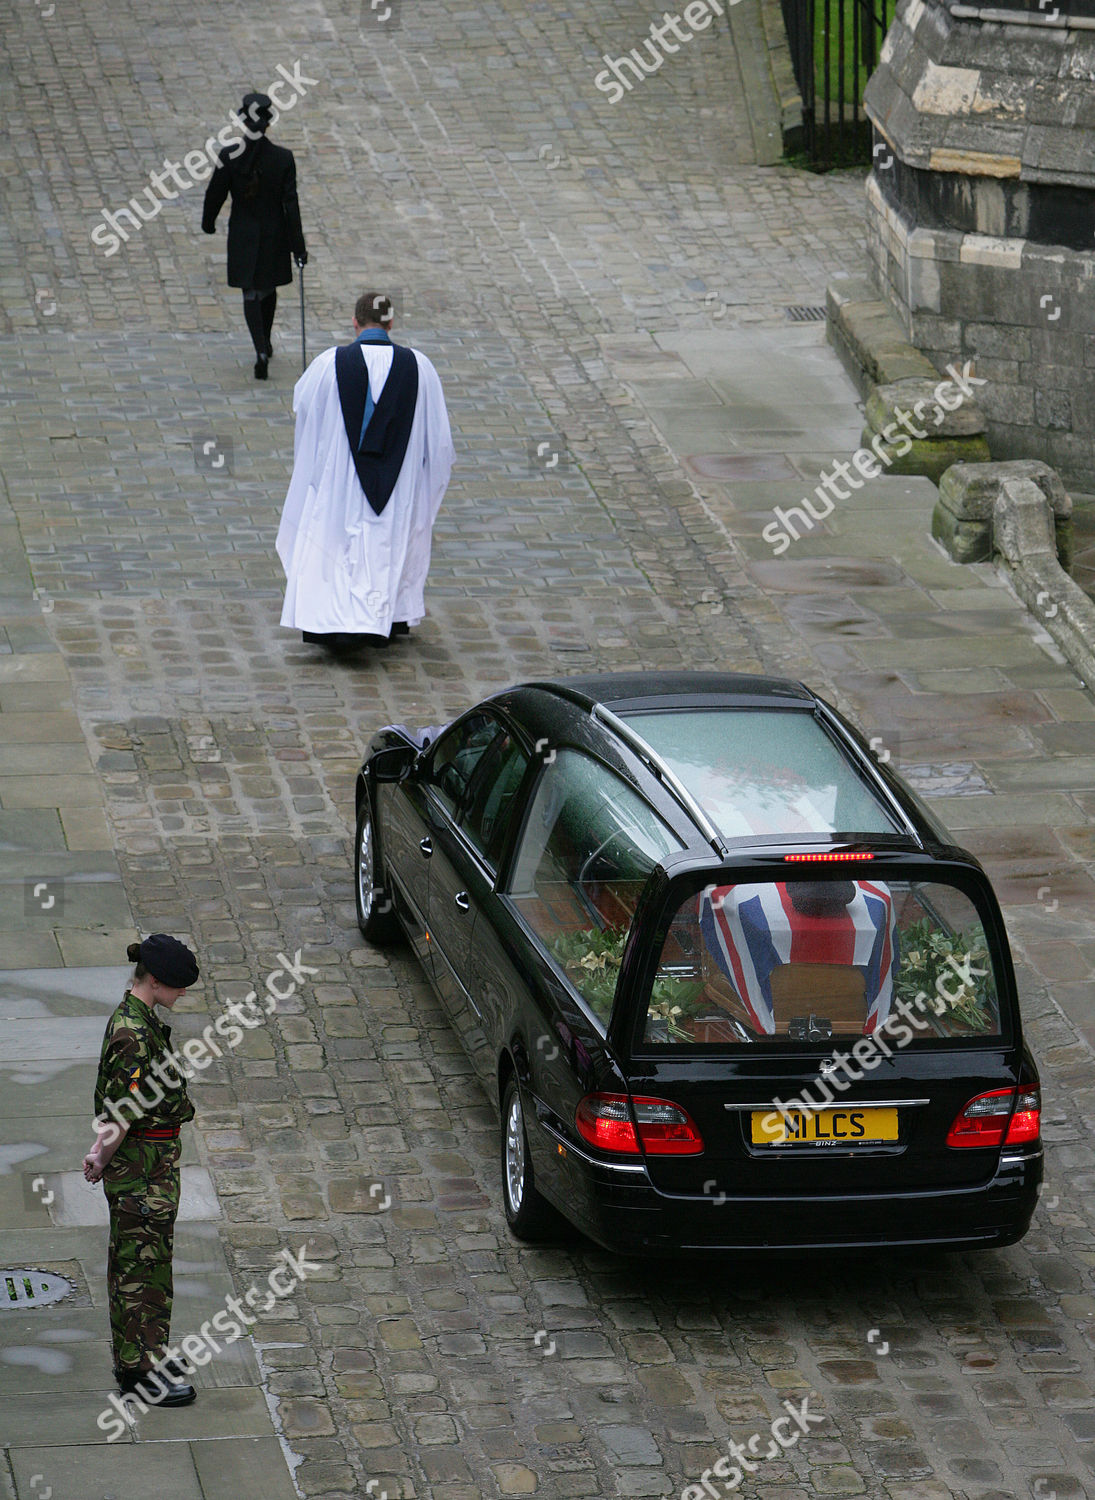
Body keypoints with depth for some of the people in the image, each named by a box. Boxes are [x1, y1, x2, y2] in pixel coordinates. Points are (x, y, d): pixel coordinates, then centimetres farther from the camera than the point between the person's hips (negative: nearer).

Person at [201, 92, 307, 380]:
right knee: (268, 289, 22)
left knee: (251, 293, 7)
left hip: (243, 235, -1)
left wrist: (208, 223, 16)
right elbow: (290, 204, -11)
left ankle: (261, 350, -11)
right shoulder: (283, 158, -13)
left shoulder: (228, 156, -14)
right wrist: (298, 246, -5)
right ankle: (265, 344, 37)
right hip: (274, 235, 1)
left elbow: (215, 194, -4)